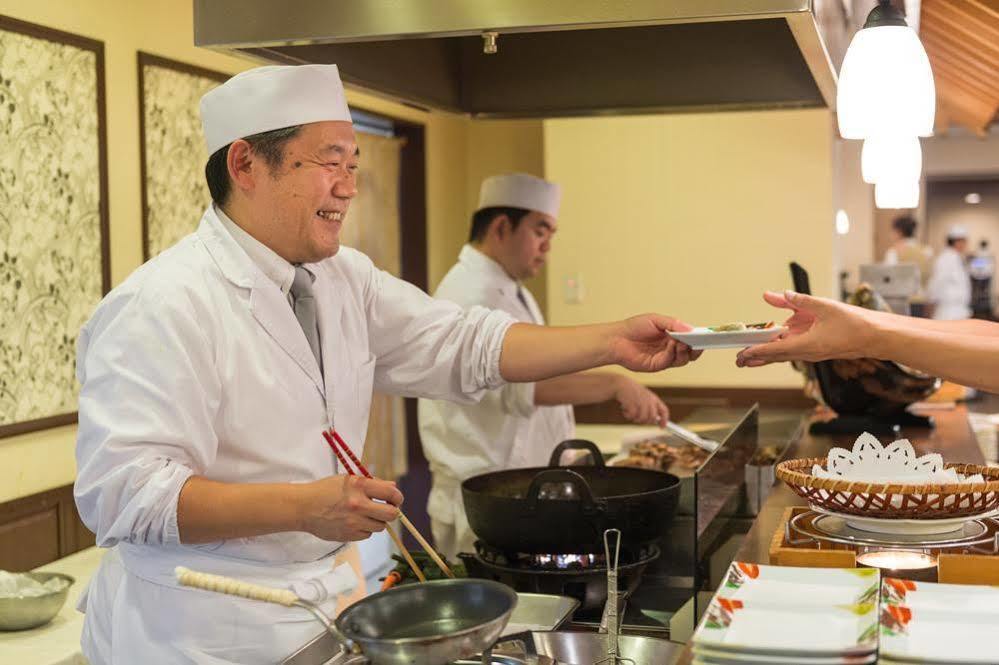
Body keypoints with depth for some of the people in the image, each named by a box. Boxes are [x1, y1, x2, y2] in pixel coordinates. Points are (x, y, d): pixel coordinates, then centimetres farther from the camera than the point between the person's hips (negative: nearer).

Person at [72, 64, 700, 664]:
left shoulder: (346, 279, 6)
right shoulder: (161, 306, -19)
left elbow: (462, 345, 4)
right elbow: (122, 491, -25)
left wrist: (613, 342, -6)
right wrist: (303, 507, -33)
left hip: (323, 604, 7)